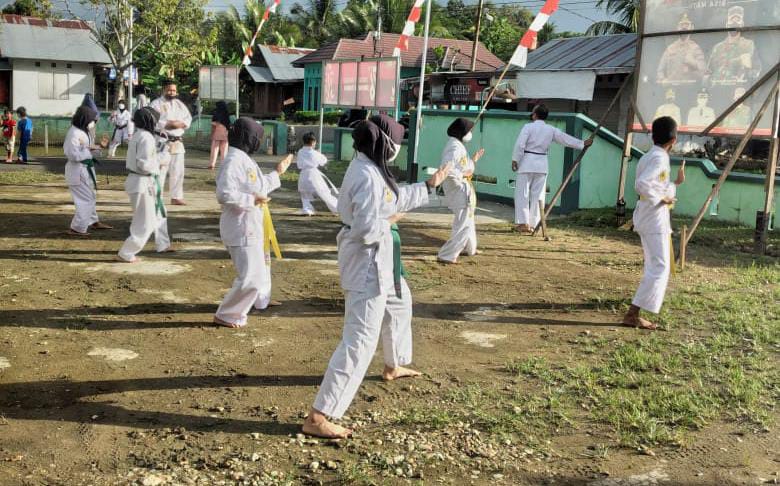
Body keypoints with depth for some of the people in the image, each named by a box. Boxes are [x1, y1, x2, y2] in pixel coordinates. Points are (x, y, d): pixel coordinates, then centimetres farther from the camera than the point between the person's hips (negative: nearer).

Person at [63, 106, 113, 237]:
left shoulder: (82, 131, 8)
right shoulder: (74, 133, -22)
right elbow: (74, 155, -26)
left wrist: (98, 147, 2)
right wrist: (89, 150, -19)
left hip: (86, 169, 10)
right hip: (78, 171, -10)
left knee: (91, 197, 23)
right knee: (86, 200, -5)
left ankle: (93, 222, 38)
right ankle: (77, 228, 3)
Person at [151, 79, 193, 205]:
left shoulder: (179, 104, 15)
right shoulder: (156, 104, -5)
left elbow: (188, 118, 11)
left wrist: (180, 124, -9)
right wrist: (168, 125, -21)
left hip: (177, 142, 6)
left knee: (178, 171, 11)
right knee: (160, 171, -9)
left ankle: (176, 197, 23)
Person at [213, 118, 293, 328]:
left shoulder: (244, 159, 11)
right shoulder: (233, 161, -20)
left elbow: (258, 187, 19)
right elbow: (224, 194, -28)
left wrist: (277, 173, 25)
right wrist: (252, 199, -24)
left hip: (251, 226, 10)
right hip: (241, 228, -10)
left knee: (258, 267, 28)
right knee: (251, 277, -10)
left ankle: (260, 300, 51)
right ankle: (226, 315, 2)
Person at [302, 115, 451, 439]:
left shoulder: (369, 168, 7)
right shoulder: (369, 177, -26)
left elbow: (396, 199, 22)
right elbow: (368, 230, -31)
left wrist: (430, 185, 26)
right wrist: (390, 221, -11)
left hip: (377, 259, 11)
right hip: (367, 262, -11)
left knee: (399, 303, 34)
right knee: (360, 341, -11)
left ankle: (393, 366, 57)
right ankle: (317, 418, -10)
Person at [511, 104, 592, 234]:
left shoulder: (528, 127, -7)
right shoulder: (551, 130, 6)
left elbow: (520, 144, -14)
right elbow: (566, 139, 13)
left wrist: (515, 160, -7)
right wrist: (583, 143, 24)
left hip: (526, 162, -4)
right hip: (542, 164, 4)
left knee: (522, 193, 1)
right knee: (537, 195, 9)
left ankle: (523, 223, -4)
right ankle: (533, 224, 12)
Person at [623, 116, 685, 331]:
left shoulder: (649, 157, 15)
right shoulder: (659, 158, -16)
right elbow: (642, 184, -31)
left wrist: (677, 183, 29)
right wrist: (660, 200, -19)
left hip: (646, 217, 10)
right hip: (655, 218, -10)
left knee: (654, 268, 19)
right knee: (659, 268, -8)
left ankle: (635, 314, 25)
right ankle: (632, 314, -11)